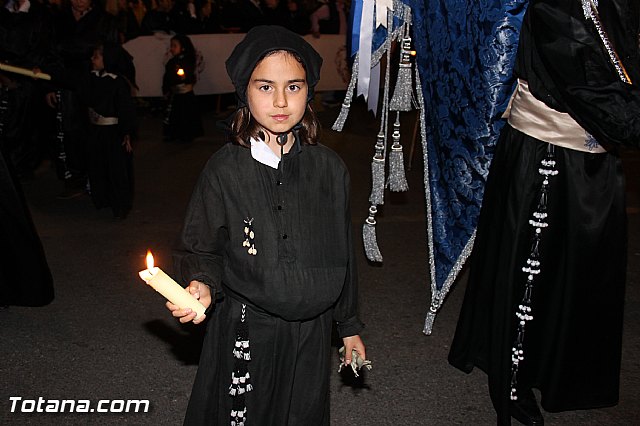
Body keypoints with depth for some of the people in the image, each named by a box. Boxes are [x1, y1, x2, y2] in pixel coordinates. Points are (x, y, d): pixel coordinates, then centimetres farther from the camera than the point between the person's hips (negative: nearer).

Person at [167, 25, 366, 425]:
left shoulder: (329, 168, -5)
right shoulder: (224, 169, -11)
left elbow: (343, 253, 4)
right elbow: (202, 251, -4)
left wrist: (349, 325, 11)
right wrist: (203, 286, -27)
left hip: (310, 332, 2)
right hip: (244, 331, -2)